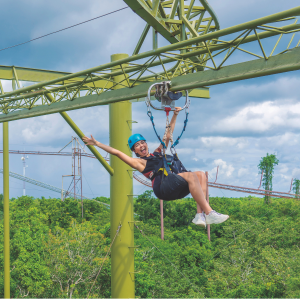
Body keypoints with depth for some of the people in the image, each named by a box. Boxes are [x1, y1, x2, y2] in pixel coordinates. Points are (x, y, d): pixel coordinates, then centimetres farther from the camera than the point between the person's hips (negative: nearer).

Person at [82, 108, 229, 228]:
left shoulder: (158, 152, 34)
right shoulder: (139, 162, 17)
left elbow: (168, 135, 38)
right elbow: (116, 152, 13)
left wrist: (175, 116, 37)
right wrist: (96, 144, 10)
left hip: (176, 189, 8)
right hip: (162, 187, -7)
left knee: (201, 174, -14)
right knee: (191, 175, -29)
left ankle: (200, 214, -25)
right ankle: (209, 214, -40)